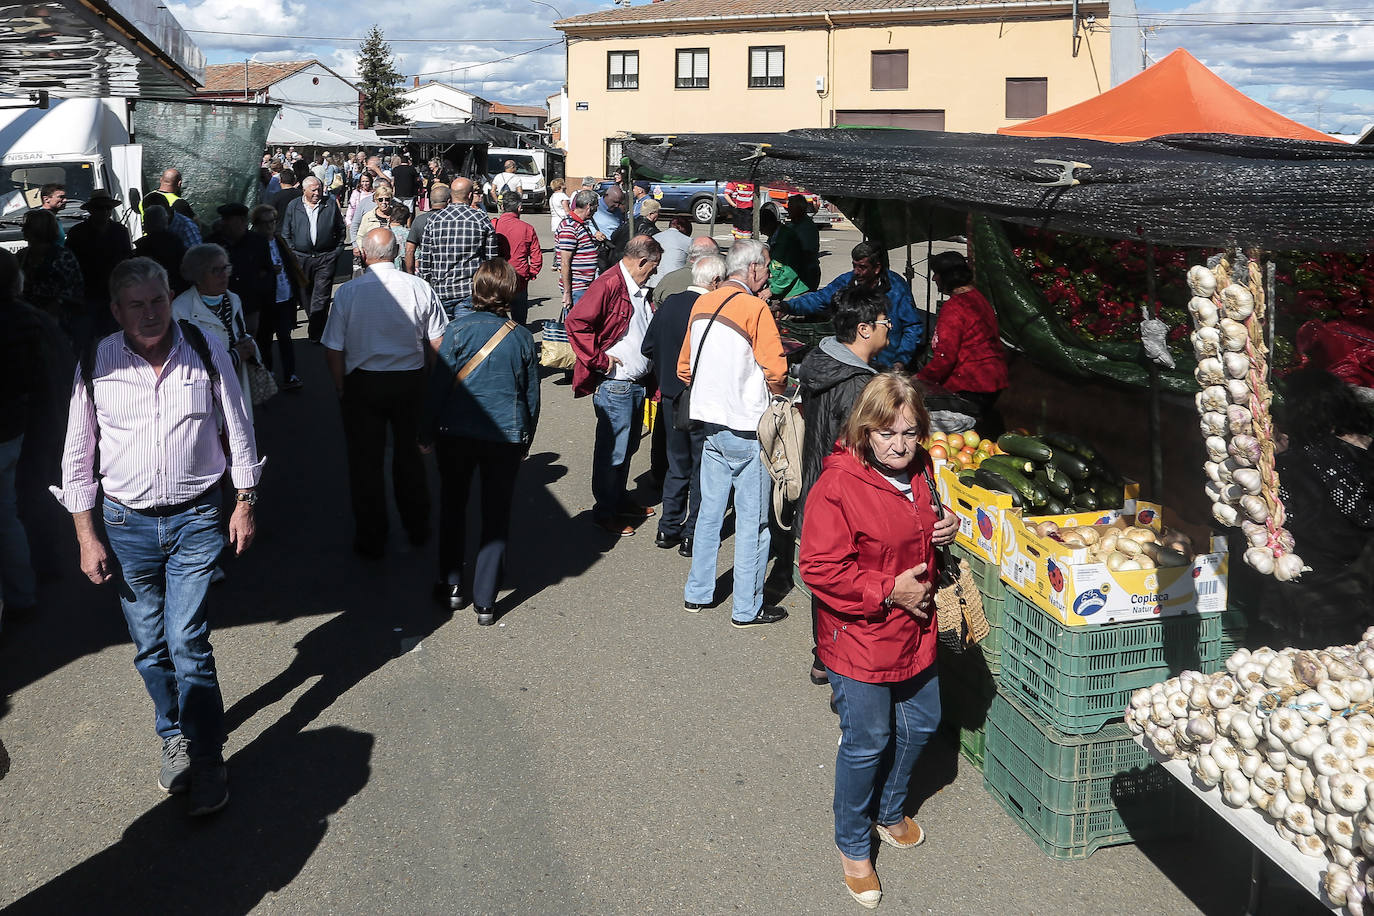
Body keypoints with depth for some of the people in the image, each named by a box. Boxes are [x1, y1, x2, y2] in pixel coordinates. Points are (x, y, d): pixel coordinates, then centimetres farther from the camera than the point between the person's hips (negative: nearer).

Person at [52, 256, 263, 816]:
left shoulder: (206, 352, -6)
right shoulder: (96, 365, -5)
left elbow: (238, 432, 4)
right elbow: (77, 458, 3)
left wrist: (245, 503, 5)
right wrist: (87, 536, 1)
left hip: (196, 518, -2)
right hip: (127, 523, 2)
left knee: (188, 642, -7)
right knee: (150, 647, 10)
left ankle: (208, 758, 8)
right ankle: (174, 737, 34)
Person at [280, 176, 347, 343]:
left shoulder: (331, 204, 4)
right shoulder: (293, 207, 6)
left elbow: (340, 229, 12)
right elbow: (285, 233, 9)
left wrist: (337, 250, 5)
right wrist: (293, 253, 2)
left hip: (326, 258, -2)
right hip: (301, 258, 2)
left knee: (321, 297, -7)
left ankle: (316, 332, -7)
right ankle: (315, 321, 31)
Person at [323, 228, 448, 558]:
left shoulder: (348, 291, -11)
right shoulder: (420, 288, -7)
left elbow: (333, 349, -8)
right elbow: (437, 344, -3)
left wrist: (341, 387, 6)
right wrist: (428, 378, 13)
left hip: (363, 383, -2)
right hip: (411, 382, 2)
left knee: (366, 462, 10)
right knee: (409, 455, 19)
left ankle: (371, 539, 20)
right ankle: (417, 528, 32)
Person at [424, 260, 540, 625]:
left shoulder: (458, 329, -9)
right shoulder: (523, 338, -1)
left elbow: (439, 385, -7)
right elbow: (532, 397, 6)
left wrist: (429, 430, 4)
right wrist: (525, 442, 17)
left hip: (457, 432, -1)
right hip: (507, 436, 1)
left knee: (453, 506, 17)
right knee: (496, 516, 7)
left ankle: (452, 586, 25)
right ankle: (485, 602, 9)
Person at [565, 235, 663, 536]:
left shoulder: (639, 289, 13)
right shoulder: (609, 285, -17)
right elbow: (576, 322, -25)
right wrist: (598, 360, -20)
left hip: (636, 383, 9)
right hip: (614, 384, -9)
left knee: (628, 447, 19)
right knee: (612, 451, 0)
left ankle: (620, 501, 33)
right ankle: (604, 511, 12)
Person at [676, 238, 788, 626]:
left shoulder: (701, 304, 8)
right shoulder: (754, 307, -15)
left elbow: (685, 368, 15)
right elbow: (775, 371, -20)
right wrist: (780, 391, 1)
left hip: (708, 424, 7)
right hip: (746, 429, -7)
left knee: (710, 511, 18)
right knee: (752, 521, 3)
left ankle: (697, 593, 27)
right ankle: (747, 609, 11)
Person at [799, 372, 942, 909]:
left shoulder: (921, 473, 2)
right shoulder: (838, 486, -23)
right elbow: (821, 568, -24)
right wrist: (889, 590, -23)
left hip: (914, 632, 8)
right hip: (859, 639, -8)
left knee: (920, 724, 21)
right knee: (867, 741, 4)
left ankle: (889, 811, 48)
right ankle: (853, 844, 27)